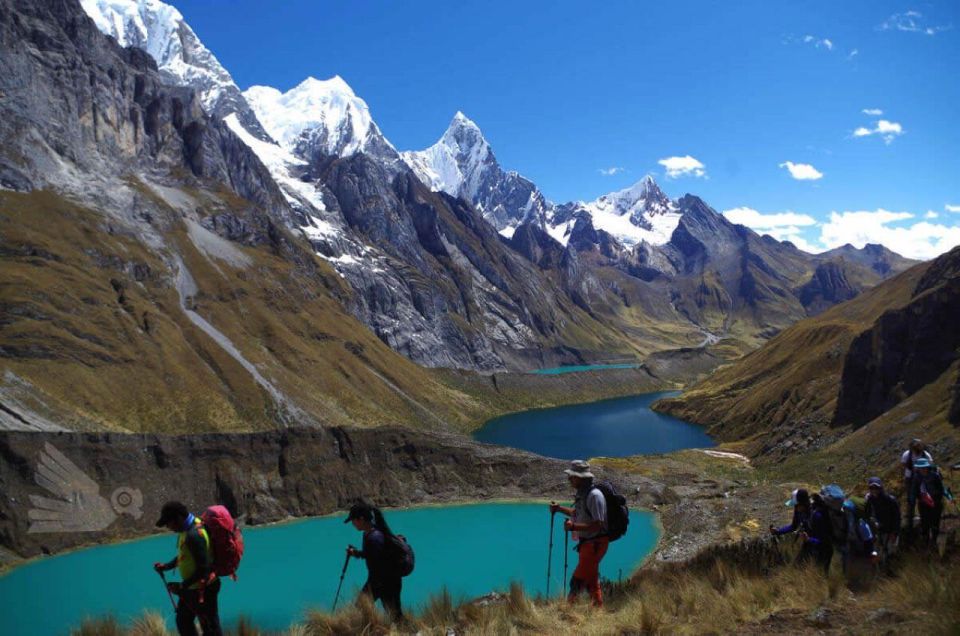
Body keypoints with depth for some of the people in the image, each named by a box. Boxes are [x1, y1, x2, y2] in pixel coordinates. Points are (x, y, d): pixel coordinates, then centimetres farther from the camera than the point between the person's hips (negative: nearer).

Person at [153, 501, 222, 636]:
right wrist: (166, 566, 3)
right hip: (191, 588, 10)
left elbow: (203, 569, -27)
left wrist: (182, 586, -19)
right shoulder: (186, 529, 1)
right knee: (183, 622, 24)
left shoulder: (194, 535, -30)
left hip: (202, 590, -10)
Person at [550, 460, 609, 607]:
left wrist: (574, 527, -34)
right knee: (591, 580, 22)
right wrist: (559, 509, 10)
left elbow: (598, 525, -27)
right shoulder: (582, 494, 7)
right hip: (587, 543, 10)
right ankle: (599, 608, 35)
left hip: (595, 544, -10)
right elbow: (578, 513, 23)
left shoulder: (594, 495, -24)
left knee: (577, 581, -10)